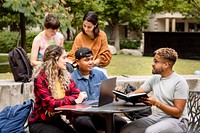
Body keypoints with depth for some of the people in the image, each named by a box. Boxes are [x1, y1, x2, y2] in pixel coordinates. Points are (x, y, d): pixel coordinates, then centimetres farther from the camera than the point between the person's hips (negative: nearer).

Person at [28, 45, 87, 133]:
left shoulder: (65, 76, 6)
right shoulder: (40, 78, -14)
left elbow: (77, 94, -1)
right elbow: (49, 103, -22)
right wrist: (73, 101, -27)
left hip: (57, 120, 5)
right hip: (40, 122, -5)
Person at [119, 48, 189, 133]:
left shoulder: (179, 82, -11)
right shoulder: (155, 79, 10)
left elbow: (178, 112, -14)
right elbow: (134, 94, 10)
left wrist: (156, 103, -25)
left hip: (176, 120, -6)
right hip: (158, 116, 7)